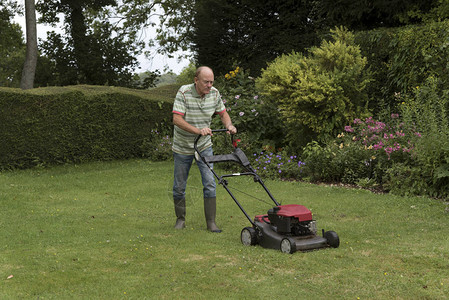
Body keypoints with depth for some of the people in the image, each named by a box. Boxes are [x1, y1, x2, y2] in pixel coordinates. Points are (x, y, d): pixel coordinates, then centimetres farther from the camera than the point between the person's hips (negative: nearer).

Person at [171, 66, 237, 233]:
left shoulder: (214, 93, -8)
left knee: (210, 183, -7)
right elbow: (177, 119, -28)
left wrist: (229, 126, -15)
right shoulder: (184, 93, -21)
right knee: (179, 186, 7)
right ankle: (180, 219, 26)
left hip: (204, 146, 2)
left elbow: (223, 113, 6)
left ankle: (211, 223, -1)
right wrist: (198, 130, -40)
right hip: (183, 148, -2)